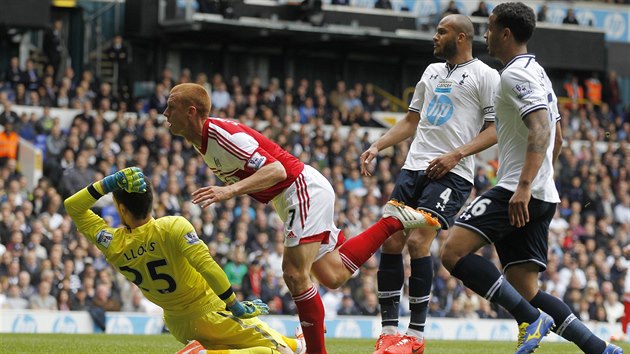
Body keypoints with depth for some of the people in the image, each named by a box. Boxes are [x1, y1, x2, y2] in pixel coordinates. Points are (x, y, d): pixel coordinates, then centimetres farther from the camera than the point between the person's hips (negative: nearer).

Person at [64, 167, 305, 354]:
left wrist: (109, 183, -13)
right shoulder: (173, 227, -23)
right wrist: (236, 307, -22)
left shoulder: (114, 246, -11)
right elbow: (206, 266, -30)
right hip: (212, 314, -6)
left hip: (178, 327, 6)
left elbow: (73, 207, -2)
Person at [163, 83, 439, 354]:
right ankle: (393, 221, 26)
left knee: (295, 274, -18)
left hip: (304, 189, -10)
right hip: (292, 198, 10)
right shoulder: (202, 139, 4)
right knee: (334, 277, 14)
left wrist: (231, 190, -40)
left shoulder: (221, 135, -24)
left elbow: (276, 170, -31)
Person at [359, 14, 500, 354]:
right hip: (414, 167, 7)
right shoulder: (432, 71, 21)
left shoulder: (484, 75, -1)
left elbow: (496, 129, -7)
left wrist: (457, 154, -17)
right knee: (391, 242, -3)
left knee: (417, 242, -19)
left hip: (450, 173, -7)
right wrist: (377, 146, 15)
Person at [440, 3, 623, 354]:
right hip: (541, 198, 10)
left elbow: (541, 130, -23)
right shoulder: (538, 73, 23)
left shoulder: (516, 74, -9)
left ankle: (531, 319, -20)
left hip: (518, 194, -10)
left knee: (454, 251, -18)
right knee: (525, 290, 6)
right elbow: (556, 139, 30)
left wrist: (524, 186, -33)